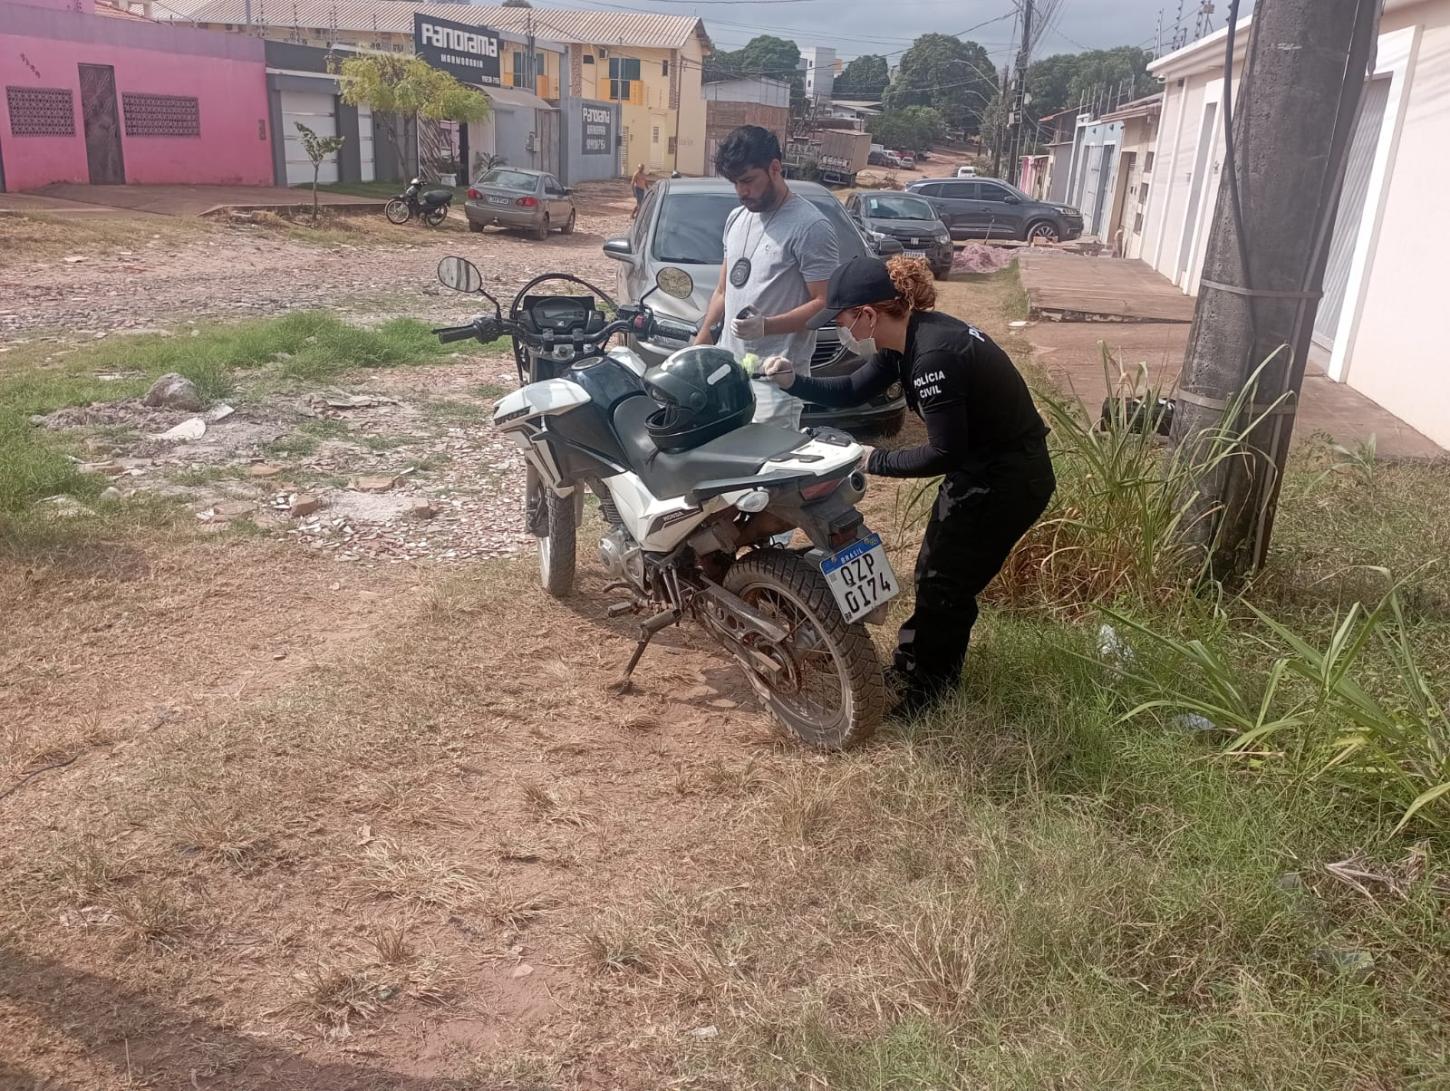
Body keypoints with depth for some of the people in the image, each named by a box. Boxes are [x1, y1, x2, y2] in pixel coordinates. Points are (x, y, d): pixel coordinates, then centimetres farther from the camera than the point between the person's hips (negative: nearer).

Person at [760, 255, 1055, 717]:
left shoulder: (932, 354, -29)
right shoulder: (908, 338, 1)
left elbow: (944, 453, -26)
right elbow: (852, 390, 12)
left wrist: (876, 462, -15)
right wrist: (793, 381, -1)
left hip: (1007, 478, -9)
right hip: (982, 466, 10)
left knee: (944, 583, 1)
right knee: (935, 571, 18)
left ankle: (923, 689, 18)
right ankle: (916, 665, 35)